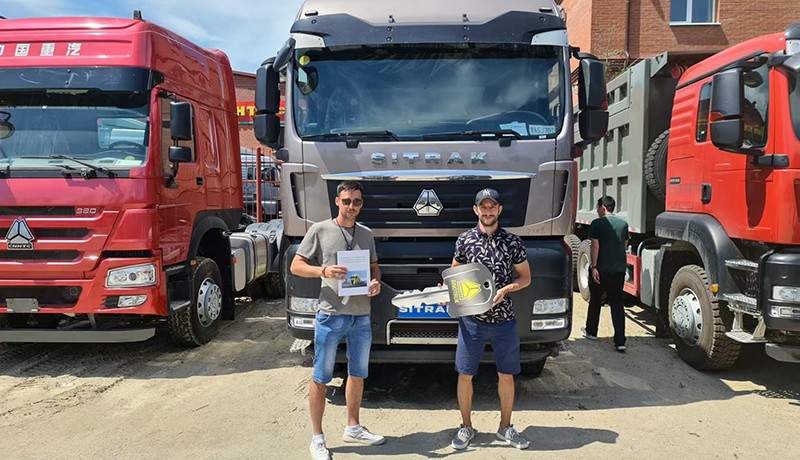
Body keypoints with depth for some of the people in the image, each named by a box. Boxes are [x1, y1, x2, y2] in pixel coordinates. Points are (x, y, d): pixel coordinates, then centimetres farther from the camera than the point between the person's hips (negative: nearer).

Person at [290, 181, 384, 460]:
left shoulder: (366, 234, 11)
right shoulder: (320, 230, -2)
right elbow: (296, 266, -2)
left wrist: (376, 282, -4)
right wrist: (323, 271, -20)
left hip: (362, 315, 5)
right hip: (331, 314, -5)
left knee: (358, 374, 16)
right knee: (321, 378, 3)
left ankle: (353, 428, 33)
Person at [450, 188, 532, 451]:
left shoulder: (512, 242, 0)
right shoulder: (464, 240, 1)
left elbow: (525, 278, 6)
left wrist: (505, 289, -12)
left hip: (504, 320, 0)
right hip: (471, 320, 0)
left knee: (506, 376, 11)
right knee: (465, 375, 6)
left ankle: (505, 427, 30)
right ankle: (466, 427, 25)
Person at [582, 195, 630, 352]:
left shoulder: (597, 223, -10)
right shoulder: (623, 223, 6)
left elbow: (595, 246, -15)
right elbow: (625, 244, 14)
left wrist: (594, 267, -14)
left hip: (601, 270, -4)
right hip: (619, 269, 4)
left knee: (595, 301, 14)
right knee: (617, 304, 5)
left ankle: (591, 332, 30)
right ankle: (620, 342, -2)